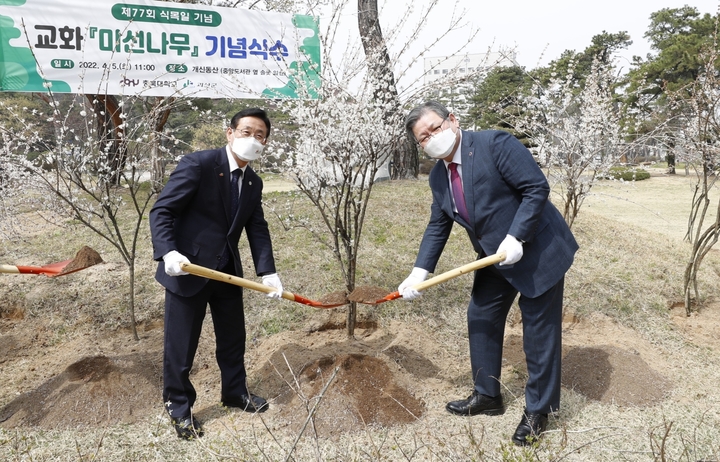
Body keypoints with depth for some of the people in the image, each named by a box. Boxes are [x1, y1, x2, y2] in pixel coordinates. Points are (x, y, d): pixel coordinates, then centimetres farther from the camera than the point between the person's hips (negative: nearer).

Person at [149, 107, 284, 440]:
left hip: (227, 270, 7)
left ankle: (235, 392, 40)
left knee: (233, 336, 19)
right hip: (188, 267, -6)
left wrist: (267, 271, -10)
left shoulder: (254, 183, 6)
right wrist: (168, 252, -33)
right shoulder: (197, 164, -15)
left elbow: (257, 229, 2)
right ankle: (179, 407, 27)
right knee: (181, 346, 6)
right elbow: (162, 211, -18)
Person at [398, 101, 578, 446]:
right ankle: (487, 395, 32)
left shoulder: (494, 144, -20)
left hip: (538, 251, -7)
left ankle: (538, 411, 20)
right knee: (481, 320, 14)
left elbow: (537, 187, -21)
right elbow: (437, 227, 6)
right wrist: (419, 272, -3)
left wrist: (516, 238, -27)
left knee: (539, 331, 3)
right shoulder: (438, 176, 2)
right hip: (495, 261, 8)